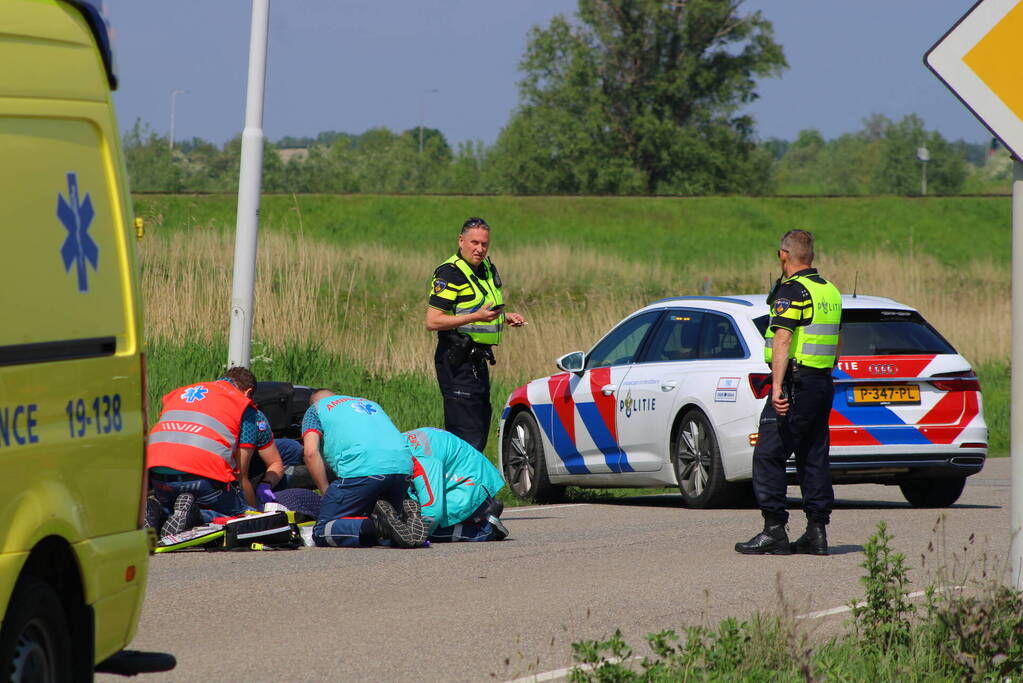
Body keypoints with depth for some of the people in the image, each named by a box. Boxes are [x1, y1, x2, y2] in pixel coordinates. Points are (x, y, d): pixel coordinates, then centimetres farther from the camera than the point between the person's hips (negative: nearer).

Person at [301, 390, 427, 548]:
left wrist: (326, 492, 8)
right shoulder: (370, 404, 38)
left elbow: (310, 452, 5)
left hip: (362, 469, -6)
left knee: (321, 533, -1)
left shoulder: (315, 409, 22)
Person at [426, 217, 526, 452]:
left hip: (478, 361, 9)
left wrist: (506, 317, 10)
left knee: (482, 424, 13)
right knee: (467, 433, -13)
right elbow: (433, 321, -21)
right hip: (457, 362, -9)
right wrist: (476, 317, -26)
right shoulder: (450, 273, -15)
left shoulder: (487, 268, 13)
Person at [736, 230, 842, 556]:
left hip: (796, 382, -9)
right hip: (823, 382, 9)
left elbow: (783, 340, -21)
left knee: (768, 456, -6)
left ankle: (774, 531, -11)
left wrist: (777, 386, -27)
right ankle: (817, 531, 8)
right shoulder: (830, 291, 15)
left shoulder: (791, 291, -12)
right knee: (814, 458, 10)